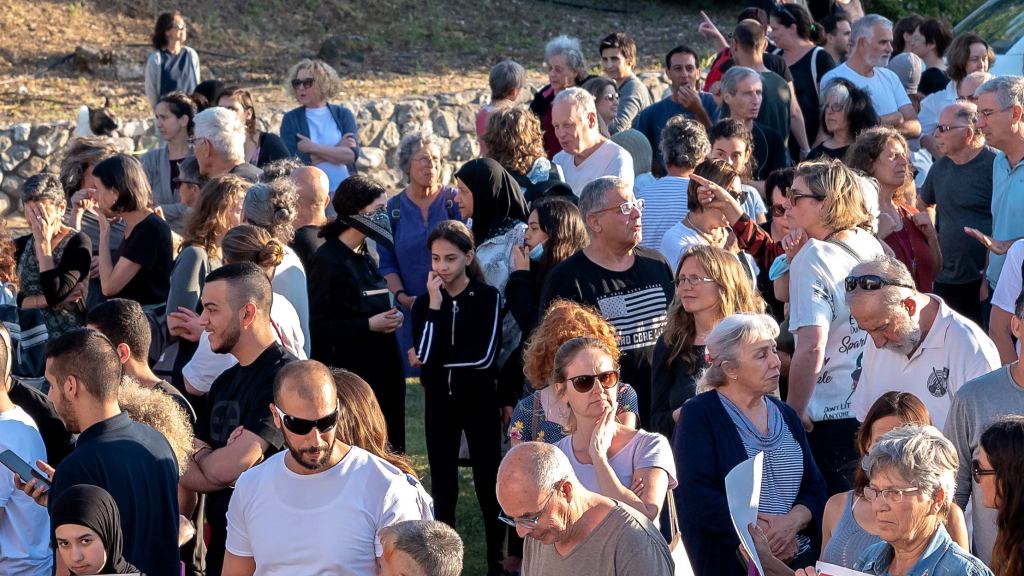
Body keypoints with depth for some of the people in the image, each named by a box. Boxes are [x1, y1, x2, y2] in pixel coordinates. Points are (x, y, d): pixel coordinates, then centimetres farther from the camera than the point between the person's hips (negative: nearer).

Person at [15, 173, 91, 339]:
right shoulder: (21, 246, 10)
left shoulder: (78, 243, -7)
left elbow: (54, 293, -18)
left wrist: (43, 242, -15)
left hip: (69, 338, -4)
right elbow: (14, 301, 2)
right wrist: (50, 301, -13)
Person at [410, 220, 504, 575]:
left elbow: (485, 357, -18)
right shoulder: (424, 303, -1)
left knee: (487, 482, 4)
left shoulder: (488, 297, -9)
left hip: (479, 400, -3)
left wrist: (438, 361, -11)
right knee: (442, 485, 8)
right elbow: (425, 357, -14)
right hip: (439, 402, 3)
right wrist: (435, 305, -17)